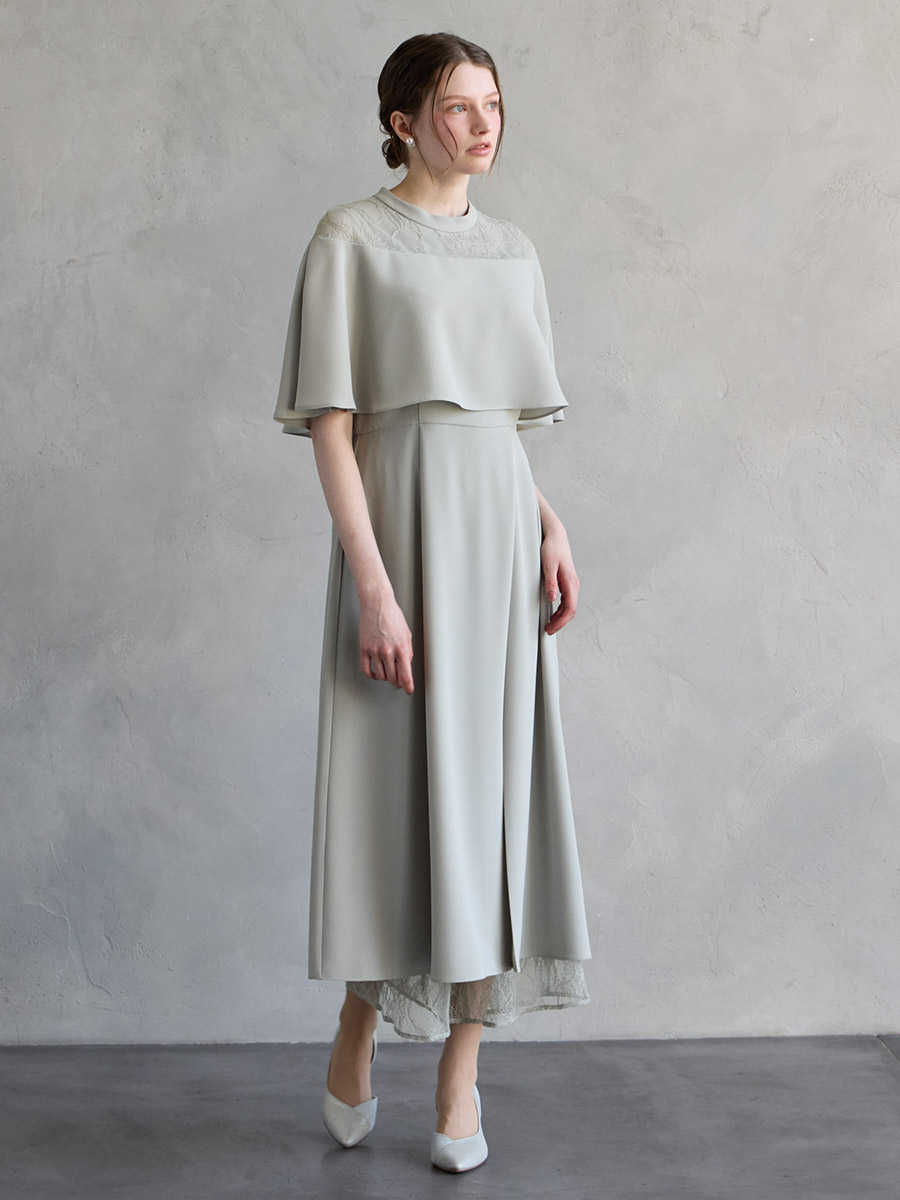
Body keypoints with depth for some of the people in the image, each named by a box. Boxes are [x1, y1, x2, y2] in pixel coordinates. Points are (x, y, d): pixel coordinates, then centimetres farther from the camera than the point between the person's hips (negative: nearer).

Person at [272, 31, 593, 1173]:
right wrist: (372, 584, -17)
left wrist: (552, 529, 2)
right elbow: (331, 423, -9)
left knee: (495, 784, 4)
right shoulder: (350, 237, -2)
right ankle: (355, 1036, 24)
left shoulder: (512, 251, 15)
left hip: (501, 524, 5)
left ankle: (460, 1078, 14)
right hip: (401, 518, -5)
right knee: (398, 783, 0)